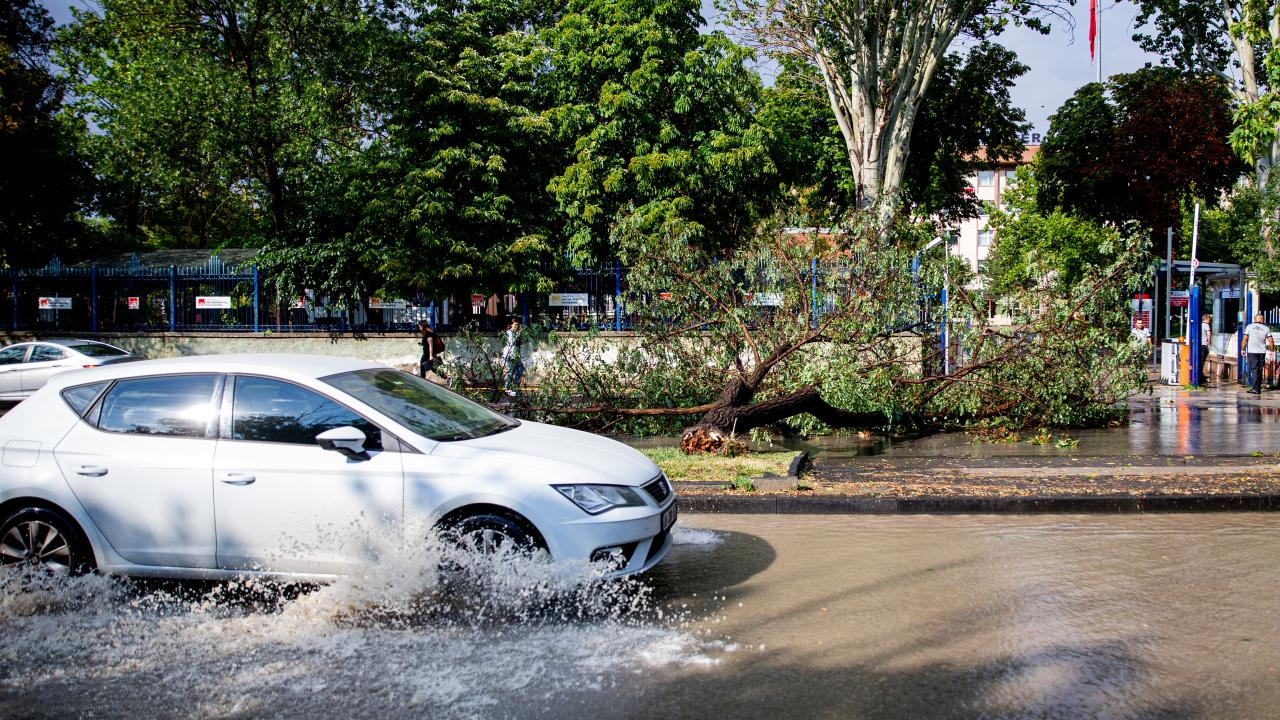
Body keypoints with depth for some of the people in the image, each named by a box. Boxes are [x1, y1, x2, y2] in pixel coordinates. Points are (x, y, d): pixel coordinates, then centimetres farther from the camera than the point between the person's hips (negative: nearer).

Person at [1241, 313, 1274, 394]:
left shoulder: (1249, 326, 0)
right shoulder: (1266, 328, 4)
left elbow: (1244, 339, -3)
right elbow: (1270, 341, 3)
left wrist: (1242, 349, 6)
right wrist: (1272, 350, 16)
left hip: (1252, 351, -2)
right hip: (1262, 351, 2)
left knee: (1254, 370, -5)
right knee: (1259, 371, 11)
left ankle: (1256, 388, -15)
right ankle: (1258, 388, 17)